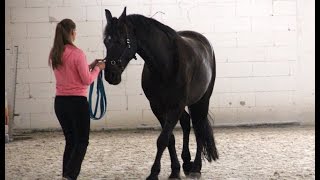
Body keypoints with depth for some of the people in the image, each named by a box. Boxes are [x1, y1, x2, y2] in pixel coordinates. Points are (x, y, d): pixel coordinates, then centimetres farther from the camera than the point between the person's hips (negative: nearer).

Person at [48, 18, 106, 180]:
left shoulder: (54, 55, 6)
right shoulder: (77, 53, -16)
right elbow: (87, 80, -13)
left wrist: (89, 66, 17)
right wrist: (97, 68, 4)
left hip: (60, 101, 7)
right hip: (77, 101, -7)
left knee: (70, 141, 17)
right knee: (82, 142, 3)